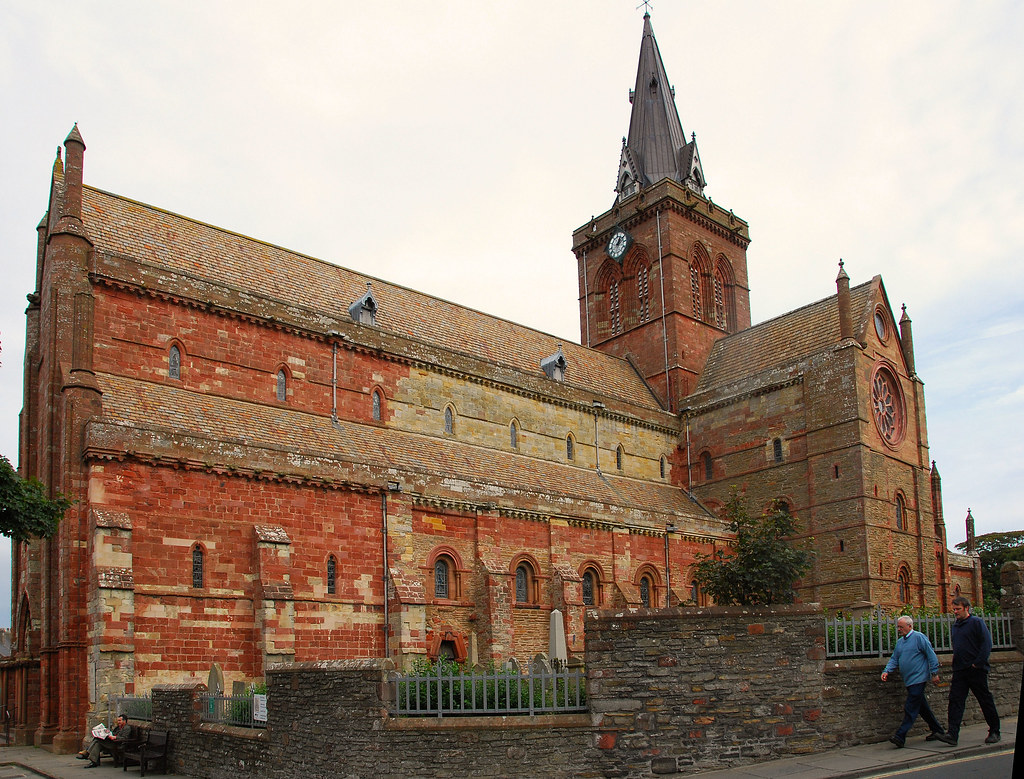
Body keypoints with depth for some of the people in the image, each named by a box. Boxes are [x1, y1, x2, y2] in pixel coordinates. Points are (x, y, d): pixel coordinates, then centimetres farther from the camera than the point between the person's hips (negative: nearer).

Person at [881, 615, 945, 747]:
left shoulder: (919, 637, -9)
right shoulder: (900, 642, 15)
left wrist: (934, 673, -12)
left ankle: (900, 737, -15)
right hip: (909, 681, 9)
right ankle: (937, 730, 29)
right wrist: (887, 671, 0)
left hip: (918, 679, -9)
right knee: (922, 707, 15)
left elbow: (931, 655, -9)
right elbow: (894, 659, 16)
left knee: (910, 709, -10)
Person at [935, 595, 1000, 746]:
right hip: (959, 671, 6)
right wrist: (956, 664, 13)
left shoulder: (977, 622, -6)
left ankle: (994, 732, 20)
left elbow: (987, 644, -13)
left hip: (976, 670, -6)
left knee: (985, 701, 5)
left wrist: (977, 663, -16)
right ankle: (953, 734, -11)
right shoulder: (955, 627, 16)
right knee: (955, 701, -5)